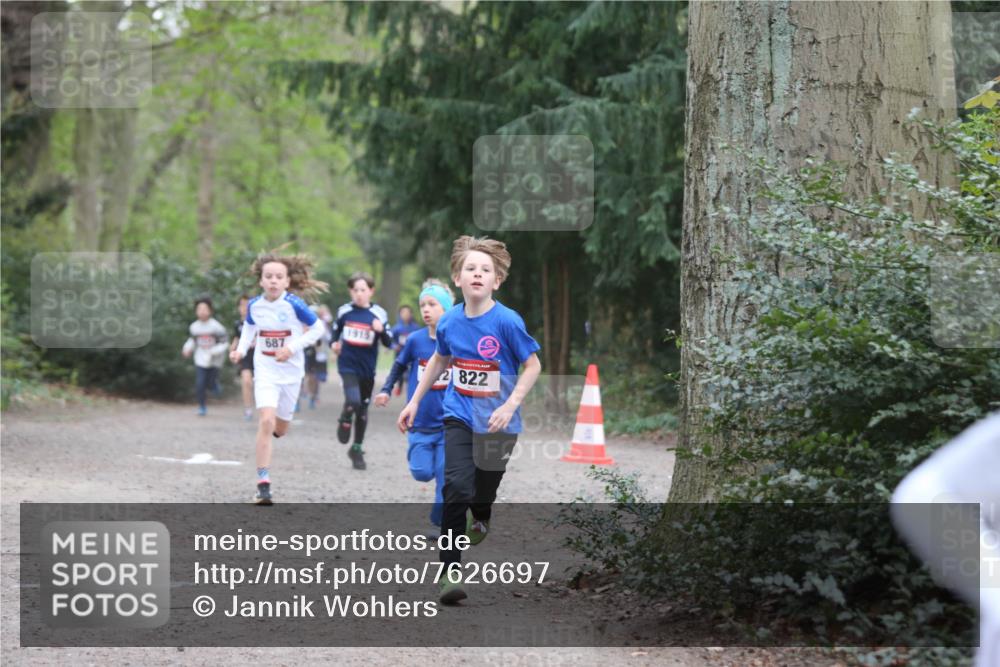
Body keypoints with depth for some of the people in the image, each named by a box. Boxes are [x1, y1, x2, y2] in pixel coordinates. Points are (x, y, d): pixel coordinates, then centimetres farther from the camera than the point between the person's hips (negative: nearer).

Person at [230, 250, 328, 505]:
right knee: (266, 421, -18)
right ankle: (263, 484, -16)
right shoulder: (254, 305, -5)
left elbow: (317, 328, -6)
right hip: (265, 371, 0)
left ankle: (272, 428, 54)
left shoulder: (294, 305, -15)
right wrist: (241, 349, 0)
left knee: (280, 428, 13)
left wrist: (293, 347, -17)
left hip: (291, 372, 0)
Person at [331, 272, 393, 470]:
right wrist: (335, 342, 3)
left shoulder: (379, 314, -6)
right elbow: (337, 329, 20)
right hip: (348, 365, -1)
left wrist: (381, 330, -23)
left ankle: (357, 449, 27)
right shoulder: (344, 311, -1)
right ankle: (345, 420, 11)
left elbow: (388, 343, -4)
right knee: (353, 401, -24)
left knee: (363, 409, 11)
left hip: (367, 368, 1)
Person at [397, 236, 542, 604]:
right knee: (457, 487, -15)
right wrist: (414, 402, 17)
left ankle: (480, 521, 50)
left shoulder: (507, 321, -17)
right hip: (459, 415, 2)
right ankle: (451, 571, -12)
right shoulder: (449, 322, -4)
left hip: (496, 422, -2)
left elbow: (533, 366, -9)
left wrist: (510, 406, -19)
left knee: (485, 489, 11)